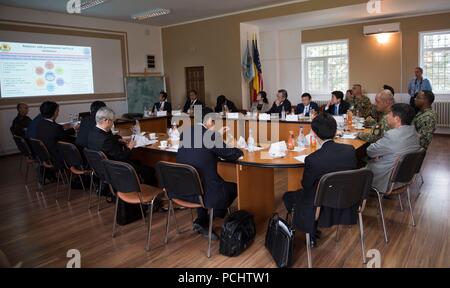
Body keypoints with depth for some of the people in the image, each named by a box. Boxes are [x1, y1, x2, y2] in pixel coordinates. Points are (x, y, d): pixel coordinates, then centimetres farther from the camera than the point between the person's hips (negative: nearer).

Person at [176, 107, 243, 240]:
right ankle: (203, 223, 21)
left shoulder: (185, 133, 4)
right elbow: (232, 155, -6)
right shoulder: (211, 136, -15)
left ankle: (202, 222, 31)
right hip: (201, 192, -7)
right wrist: (239, 150, 17)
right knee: (234, 187, 19)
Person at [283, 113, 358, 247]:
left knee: (288, 196, 20)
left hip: (323, 210, -6)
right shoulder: (351, 150, -14)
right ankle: (314, 231, 35)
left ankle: (311, 235, 32)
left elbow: (306, 185, -11)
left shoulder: (312, 159, -29)